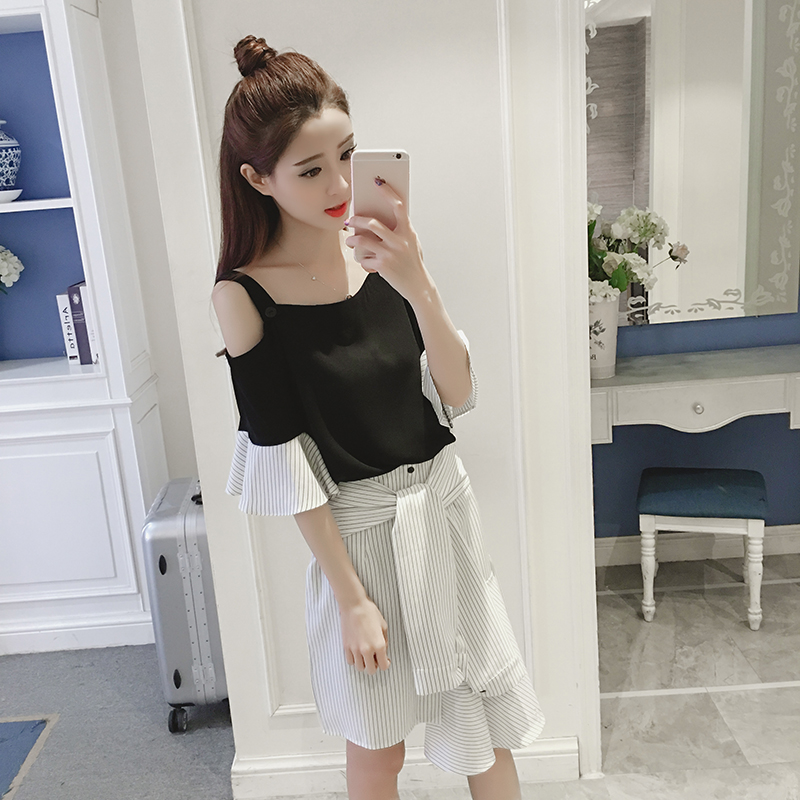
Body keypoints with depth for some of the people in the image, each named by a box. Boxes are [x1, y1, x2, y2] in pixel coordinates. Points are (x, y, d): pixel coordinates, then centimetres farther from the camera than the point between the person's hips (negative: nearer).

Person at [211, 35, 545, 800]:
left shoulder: (379, 245, -6)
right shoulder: (245, 294, -14)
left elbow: (458, 395, -7)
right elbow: (285, 464, -12)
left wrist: (417, 286, -23)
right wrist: (352, 598, -10)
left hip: (442, 502, 3)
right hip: (357, 530, -3)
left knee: (487, 721, 17)